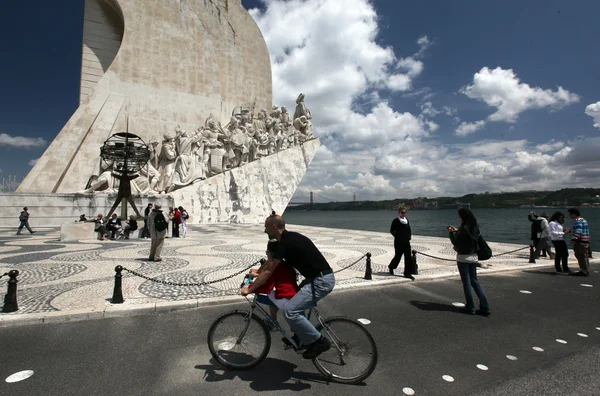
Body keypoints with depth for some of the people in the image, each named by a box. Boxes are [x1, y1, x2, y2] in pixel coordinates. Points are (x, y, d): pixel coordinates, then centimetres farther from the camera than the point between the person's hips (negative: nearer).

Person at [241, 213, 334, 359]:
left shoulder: (286, 242, -17)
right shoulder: (290, 238, 13)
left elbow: (268, 271, -14)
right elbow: (272, 263, 28)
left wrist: (250, 289, -5)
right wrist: (258, 272, 35)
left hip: (321, 281, -11)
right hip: (317, 278, 11)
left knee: (290, 310, -14)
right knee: (294, 303, 24)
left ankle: (319, 341, 1)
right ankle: (300, 338, 31)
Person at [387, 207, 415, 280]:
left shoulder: (407, 220, 10)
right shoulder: (395, 221, -6)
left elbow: (409, 230, 18)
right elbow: (392, 231, -3)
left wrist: (409, 237, 6)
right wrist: (397, 237, -7)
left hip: (406, 242, 5)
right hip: (398, 242, -5)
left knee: (408, 257, -1)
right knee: (398, 256, 5)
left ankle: (408, 273, 5)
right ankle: (391, 267, 32)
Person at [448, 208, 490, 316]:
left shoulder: (464, 228, -18)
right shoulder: (475, 227, 5)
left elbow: (456, 242, -15)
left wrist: (451, 232, 0)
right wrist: (456, 231, 17)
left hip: (463, 257, -7)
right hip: (473, 256, 7)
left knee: (466, 282, 3)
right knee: (474, 281, 14)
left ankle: (470, 308, 10)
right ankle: (485, 307, 13)